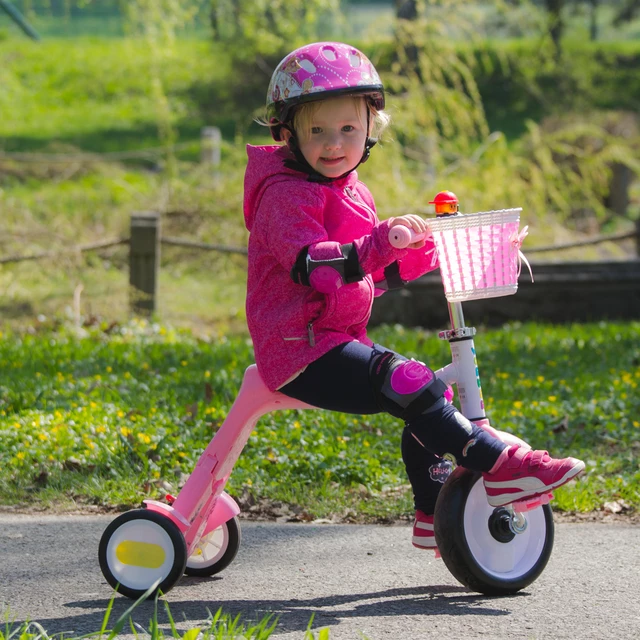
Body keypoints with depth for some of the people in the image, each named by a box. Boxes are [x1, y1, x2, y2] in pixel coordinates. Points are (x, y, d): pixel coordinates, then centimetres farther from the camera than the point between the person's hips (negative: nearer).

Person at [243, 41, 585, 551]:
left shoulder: (351, 192, 17)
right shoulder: (286, 194, -14)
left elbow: (376, 275, 23)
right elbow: (309, 265, -30)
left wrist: (427, 248, 9)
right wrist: (380, 243, -42)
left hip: (341, 341, 10)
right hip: (301, 351, -10)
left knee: (431, 396, 7)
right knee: (408, 385, -25)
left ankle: (436, 516, 14)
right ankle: (501, 468, -23)